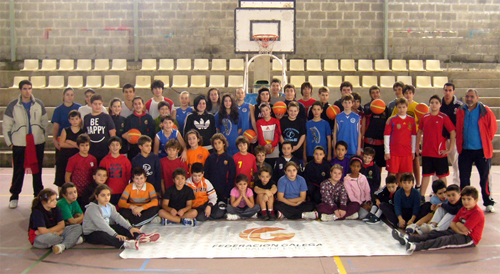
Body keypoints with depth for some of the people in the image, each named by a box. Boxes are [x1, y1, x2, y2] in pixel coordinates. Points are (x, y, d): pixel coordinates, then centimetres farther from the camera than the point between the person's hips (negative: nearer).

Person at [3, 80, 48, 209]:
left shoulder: (39, 104, 3)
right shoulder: (12, 106, -2)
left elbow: (45, 123, 12)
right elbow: (6, 126, 2)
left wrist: (41, 135, 7)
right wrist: (9, 142, 0)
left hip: (37, 143, 2)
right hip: (19, 144, -2)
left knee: (37, 170, 9)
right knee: (18, 171, 2)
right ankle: (14, 197, 15)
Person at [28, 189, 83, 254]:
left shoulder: (55, 208, 0)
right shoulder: (37, 212, -20)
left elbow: (62, 225, -5)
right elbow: (43, 231, -27)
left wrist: (49, 231, -19)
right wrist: (58, 232, -14)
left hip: (54, 234, 7)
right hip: (38, 239, -7)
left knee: (78, 227, -9)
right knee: (49, 237, -45)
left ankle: (63, 245, -34)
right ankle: (73, 239, -17)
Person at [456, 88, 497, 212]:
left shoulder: (485, 111, -5)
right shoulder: (460, 111, 3)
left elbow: (493, 127, 2)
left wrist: (487, 142, 4)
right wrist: (459, 145, 10)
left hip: (482, 150, -3)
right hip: (465, 150, 3)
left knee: (485, 178, 4)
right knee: (464, 178, 8)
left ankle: (488, 203, 16)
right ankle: (464, 203, 19)